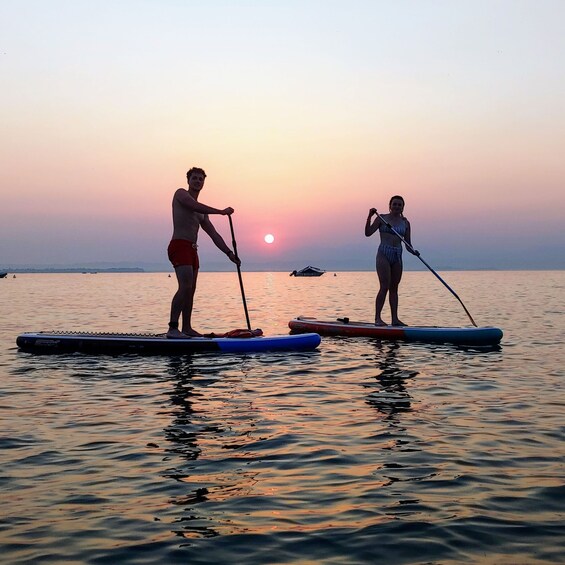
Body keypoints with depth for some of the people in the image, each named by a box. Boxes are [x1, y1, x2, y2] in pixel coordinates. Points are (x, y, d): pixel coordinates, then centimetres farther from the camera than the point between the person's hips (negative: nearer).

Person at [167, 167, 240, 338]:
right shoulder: (181, 194, 4)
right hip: (179, 246, -9)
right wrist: (221, 212, -15)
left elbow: (214, 234, 21)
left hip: (192, 250, 9)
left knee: (190, 290, 7)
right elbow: (196, 207, -16)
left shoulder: (201, 213, 24)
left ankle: (187, 328, 12)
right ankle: (172, 328, -22)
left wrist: (229, 253, 14)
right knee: (185, 287, -21)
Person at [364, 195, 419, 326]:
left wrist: (413, 251, -11)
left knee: (394, 288, 7)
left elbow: (408, 244, 10)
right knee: (385, 286, -12)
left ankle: (395, 319, 9)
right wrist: (369, 217, -18)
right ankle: (377, 318, -9)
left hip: (397, 256, 5)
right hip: (384, 254, -5)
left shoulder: (405, 223, 11)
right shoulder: (382, 219, 1)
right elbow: (368, 233, -7)